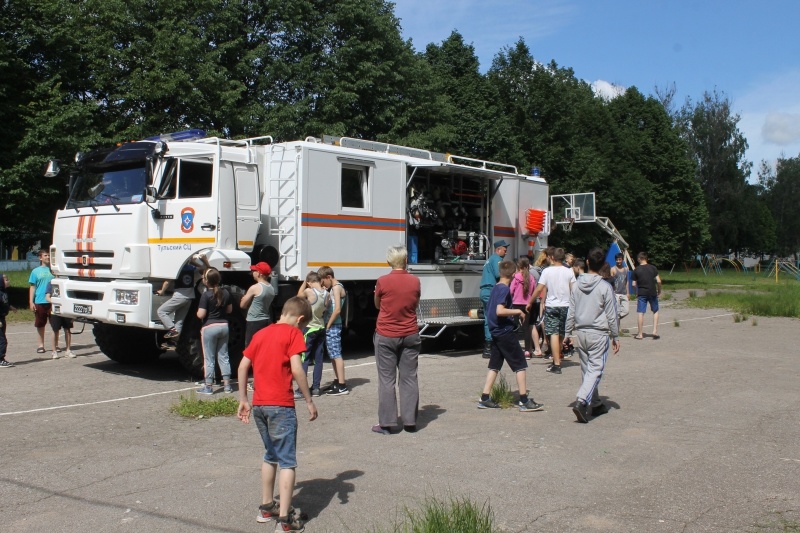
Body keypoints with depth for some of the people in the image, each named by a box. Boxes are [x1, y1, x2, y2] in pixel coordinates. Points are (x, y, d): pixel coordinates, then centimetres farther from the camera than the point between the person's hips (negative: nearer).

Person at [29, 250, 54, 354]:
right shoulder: (35, 271, 7)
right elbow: (33, 287, 6)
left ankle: (55, 345, 9)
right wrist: (31, 302, -1)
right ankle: (41, 345, 16)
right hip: (40, 302, 0)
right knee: (40, 324, 6)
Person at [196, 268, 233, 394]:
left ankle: (208, 386, 7)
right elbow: (229, 310, 12)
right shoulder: (225, 292, 3)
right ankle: (227, 384, 14)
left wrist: (198, 312, 4)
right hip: (224, 326, 5)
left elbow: (200, 315, -16)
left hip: (209, 327, -5)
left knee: (209, 358, 3)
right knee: (223, 356, 12)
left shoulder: (206, 295, -15)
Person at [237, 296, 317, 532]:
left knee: (271, 456, 22)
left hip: (258, 405, 7)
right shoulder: (293, 333, -5)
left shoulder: (260, 333, 13)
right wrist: (309, 401, -8)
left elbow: (243, 366, 12)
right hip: (281, 406, -7)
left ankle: (266, 507, 30)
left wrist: (243, 400, 16)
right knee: (287, 462, 0)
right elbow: (296, 369, -15)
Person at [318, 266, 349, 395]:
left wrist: (328, 325, -16)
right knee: (333, 355, 15)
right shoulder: (332, 288, 19)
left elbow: (337, 309, -19)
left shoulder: (337, 287, -10)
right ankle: (338, 382, 23)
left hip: (333, 326, -10)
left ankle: (342, 386, -9)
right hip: (330, 326, 10)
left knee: (336, 354, -10)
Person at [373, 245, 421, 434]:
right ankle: (410, 421, 12)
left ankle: (386, 423, 5)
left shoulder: (382, 281, -10)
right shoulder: (415, 281, -2)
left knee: (387, 380, 3)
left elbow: (377, 305, 5)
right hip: (410, 335, 3)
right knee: (409, 379, 8)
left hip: (386, 336, -2)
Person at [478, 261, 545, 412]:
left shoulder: (496, 288, 12)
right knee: (520, 365, -2)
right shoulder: (505, 289, -15)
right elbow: (500, 311, -27)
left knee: (494, 365, 12)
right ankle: (524, 401, -1)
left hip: (496, 332, 9)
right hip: (506, 332, -9)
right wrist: (518, 311, -16)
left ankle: (485, 399, 11)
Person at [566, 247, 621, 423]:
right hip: (598, 334, -5)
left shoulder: (577, 285, 2)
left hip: (580, 333, 5)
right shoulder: (605, 287, -10)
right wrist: (615, 337, 4)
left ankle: (594, 403, 25)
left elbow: (571, 312, 7)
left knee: (586, 369, 15)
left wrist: (568, 333, 15)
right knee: (595, 370, -5)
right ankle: (581, 402, -21)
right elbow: (611, 315, -6)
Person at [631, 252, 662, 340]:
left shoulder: (636, 270, -3)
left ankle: (640, 334, 3)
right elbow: (658, 281, -6)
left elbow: (634, 284, -2)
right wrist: (659, 291, 8)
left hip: (641, 293, -1)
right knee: (655, 311, 17)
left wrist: (637, 292, 15)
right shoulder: (653, 268, -1)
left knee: (640, 313, 2)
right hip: (652, 292, 1)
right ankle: (655, 331, 8)